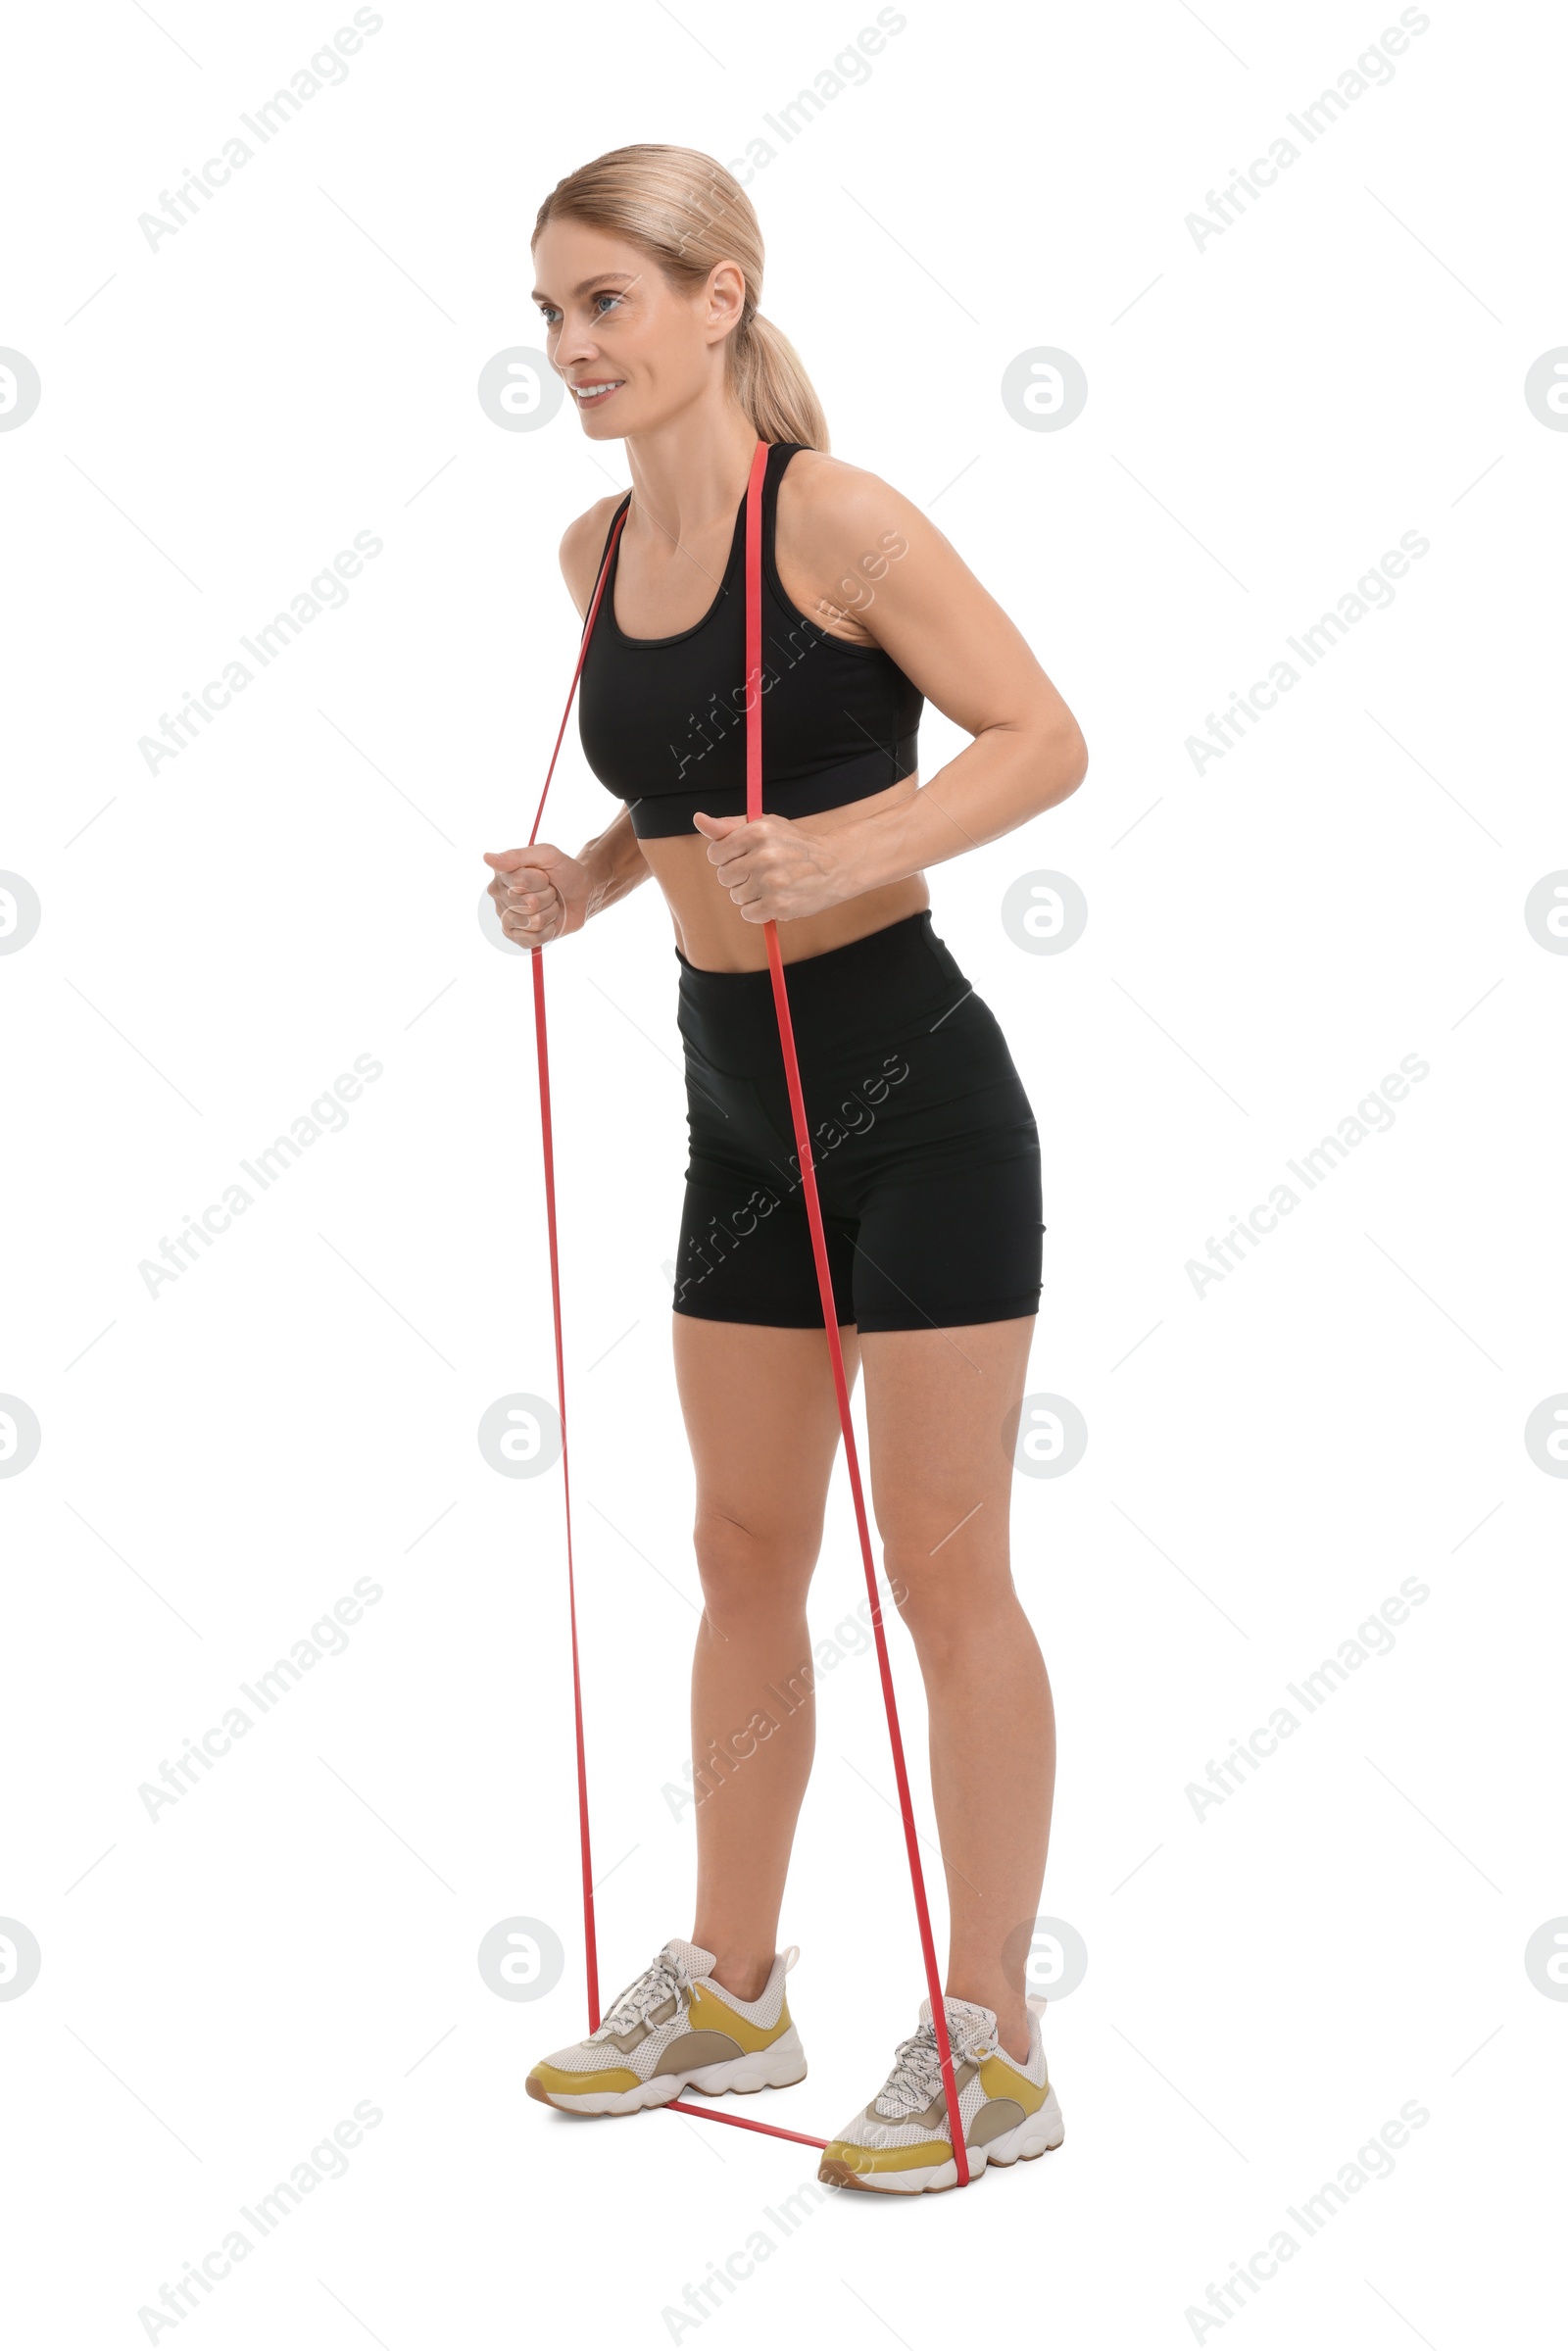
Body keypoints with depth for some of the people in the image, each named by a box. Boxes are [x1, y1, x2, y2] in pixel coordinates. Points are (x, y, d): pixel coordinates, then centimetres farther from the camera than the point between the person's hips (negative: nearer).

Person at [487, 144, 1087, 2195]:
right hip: (742, 1109, 8)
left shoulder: (832, 515, -14)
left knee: (945, 1570, -1)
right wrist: (592, 876, 3)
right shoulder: (598, 549, 7)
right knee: (745, 1555, 15)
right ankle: (731, 1987, 29)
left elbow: (1042, 738, -15)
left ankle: (991, 2043, 11)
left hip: (914, 1098, -7)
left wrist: (840, 850, -28)